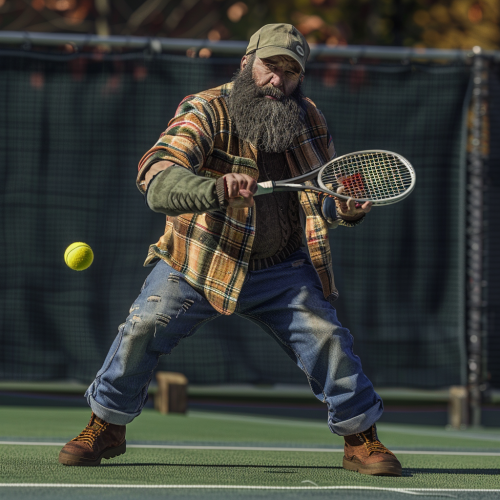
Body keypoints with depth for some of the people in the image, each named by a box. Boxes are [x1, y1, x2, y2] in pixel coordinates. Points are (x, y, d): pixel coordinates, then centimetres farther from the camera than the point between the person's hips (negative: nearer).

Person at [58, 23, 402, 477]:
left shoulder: (309, 120, 0)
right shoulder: (206, 112, -16)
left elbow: (327, 194, 15)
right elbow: (156, 179, -33)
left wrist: (346, 208, -10)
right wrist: (216, 190, -51)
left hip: (282, 270, 3)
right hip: (199, 258, -3)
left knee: (327, 337, -11)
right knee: (144, 327, -15)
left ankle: (361, 439, 8)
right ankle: (106, 427, 7)